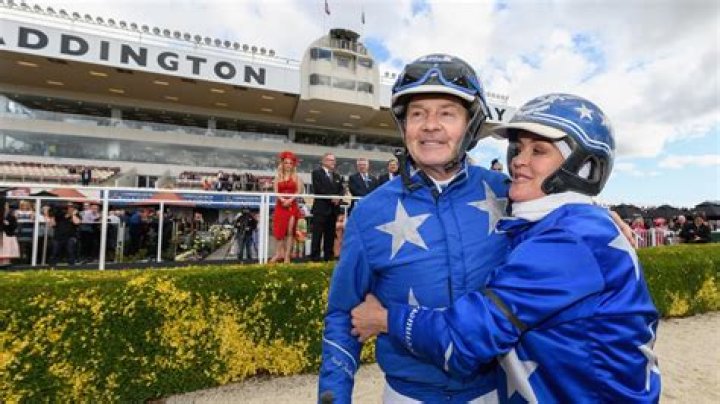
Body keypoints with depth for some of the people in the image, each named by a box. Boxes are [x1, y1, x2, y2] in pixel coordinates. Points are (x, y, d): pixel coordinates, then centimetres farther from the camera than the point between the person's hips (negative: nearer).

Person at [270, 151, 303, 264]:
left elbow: (298, 191, -2)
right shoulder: (278, 176, 11)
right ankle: (279, 253, 6)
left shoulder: (296, 177, 7)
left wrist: (290, 200, -16)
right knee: (278, 230, -2)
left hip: (292, 205, -1)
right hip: (280, 205, 1)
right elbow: (275, 191, 2)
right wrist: (282, 199, -16)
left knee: (290, 231, -2)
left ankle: (287, 255, 1)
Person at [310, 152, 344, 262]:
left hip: (333, 208, 6)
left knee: (330, 234, 7)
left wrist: (338, 197, -7)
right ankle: (315, 257, 2)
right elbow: (319, 189, -11)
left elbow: (341, 190, 15)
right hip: (321, 208, -6)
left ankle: (328, 257, 13)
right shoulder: (316, 172, 1)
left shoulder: (337, 176, 22)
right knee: (317, 234, -4)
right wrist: (331, 197, -14)